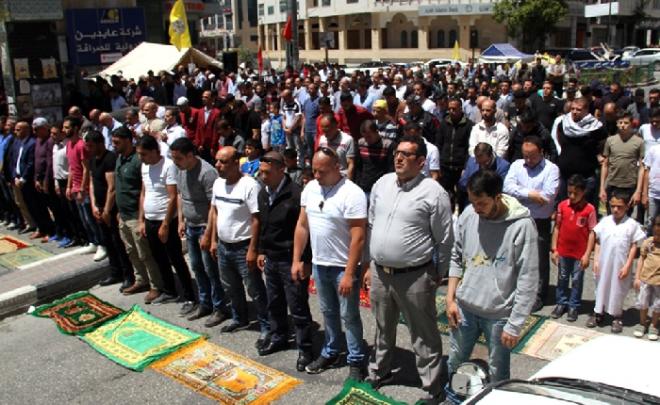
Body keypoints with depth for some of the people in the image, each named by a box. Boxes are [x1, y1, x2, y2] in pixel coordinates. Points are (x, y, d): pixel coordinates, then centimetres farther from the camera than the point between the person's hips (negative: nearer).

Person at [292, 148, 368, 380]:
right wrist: (296, 260, 7)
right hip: (318, 264, 6)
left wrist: (349, 274, -22)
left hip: (343, 267, -6)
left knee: (349, 316, 5)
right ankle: (330, 353, 36)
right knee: (328, 312, 20)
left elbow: (358, 238, -21)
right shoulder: (310, 188, 1)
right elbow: (302, 225, 9)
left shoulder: (352, 193, -20)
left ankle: (356, 361, 21)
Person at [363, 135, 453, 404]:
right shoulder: (381, 184, 4)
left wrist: (439, 275, -2)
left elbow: (445, 241, -7)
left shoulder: (434, 193, -14)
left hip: (414, 277, -6)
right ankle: (379, 372, 45)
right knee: (383, 330, 25)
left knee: (424, 337, 6)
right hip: (380, 273, 6)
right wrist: (370, 265, 13)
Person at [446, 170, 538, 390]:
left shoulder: (521, 225, -18)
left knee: (497, 373, 9)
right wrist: (450, 298, 3)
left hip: (499, 314, -4)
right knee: (455, 362, 18)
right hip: (465, 307, 4)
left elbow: (528, 280, -14)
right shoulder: (468, 215, -4)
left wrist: (514, 325, -13)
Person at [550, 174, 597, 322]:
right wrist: (554, 249, 0)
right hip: (563, 251, 2)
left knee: (577, 280, 11)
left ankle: (574, 306, 26)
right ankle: (561, 303, 31)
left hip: (580, 253, -2)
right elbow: (556, 228, 1)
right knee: (562, 278, 16)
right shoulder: (562, 206, -6)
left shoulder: (589, 209, -12)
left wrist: (587, 254, -10)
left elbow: (592, 232, -9)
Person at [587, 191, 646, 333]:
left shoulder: (632, 224, -8)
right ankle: (598, 313, 30)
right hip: (604, 264, 2)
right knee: (601, 287, 15)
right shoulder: (605, 221, -1)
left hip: (620, 266, -2)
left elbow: (634, 247, -5)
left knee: (618, 290, 10)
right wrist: (596, 260, 0)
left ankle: (616, 317, 27)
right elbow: (598, 242, 4)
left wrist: (627, 266, -8)